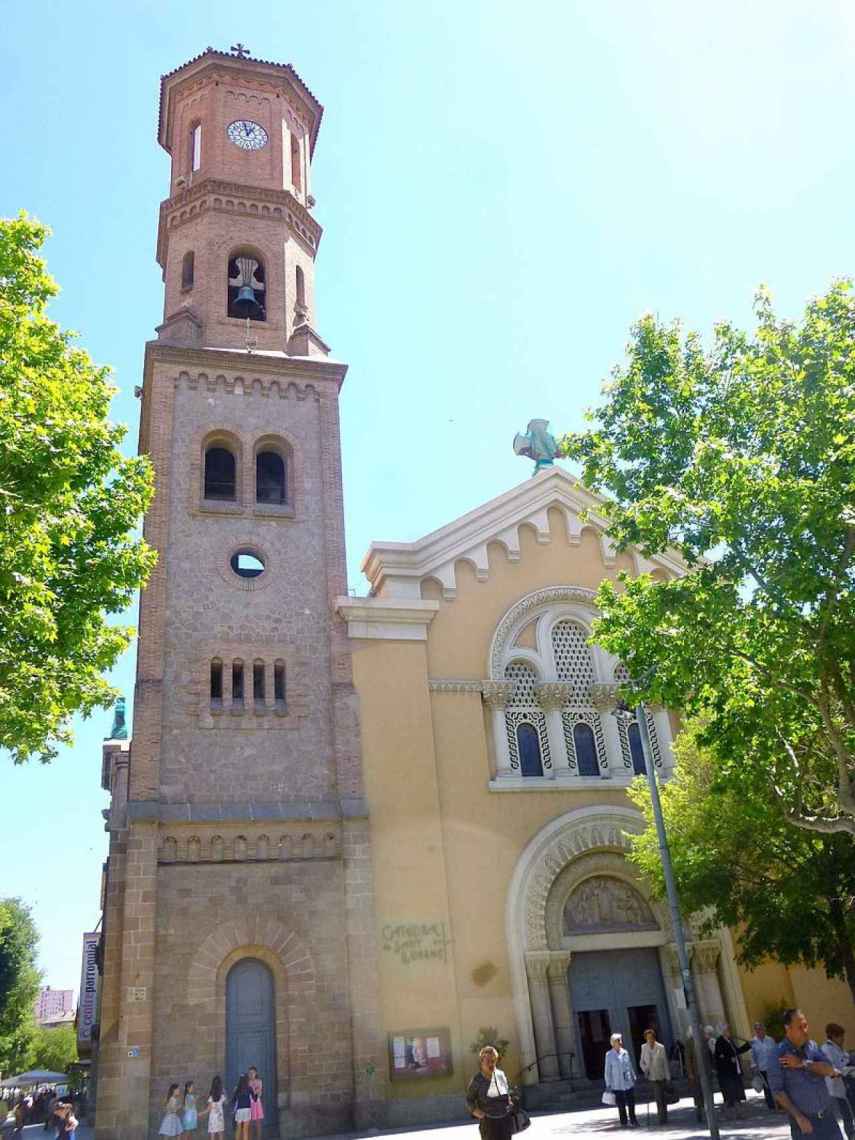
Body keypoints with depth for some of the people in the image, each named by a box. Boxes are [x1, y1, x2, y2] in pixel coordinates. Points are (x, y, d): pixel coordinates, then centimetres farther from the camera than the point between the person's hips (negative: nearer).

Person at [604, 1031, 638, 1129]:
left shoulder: (625, 1052, 5)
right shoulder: (609, 1055, -6)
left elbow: (630, 1067, 14)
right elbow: (607, 1071, -4)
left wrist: (634, 1078, 13)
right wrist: (608, 1084, -5)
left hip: (628, 1083, 3)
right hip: (617, 1085, -3)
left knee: (631, 1103, 3)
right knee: (621, 1105, 2)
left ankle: (633, 1121, 18)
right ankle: (623, 1122, 16)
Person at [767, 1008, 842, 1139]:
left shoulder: (812, 1045, 3)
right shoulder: (778, 1055, -12)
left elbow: (830, 1070, -7)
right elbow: (777, 1090, -13)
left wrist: (802, 1063, -18)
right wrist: (798, 1116, -18)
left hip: (827, 1115, 4)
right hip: (804, 1120, -4)